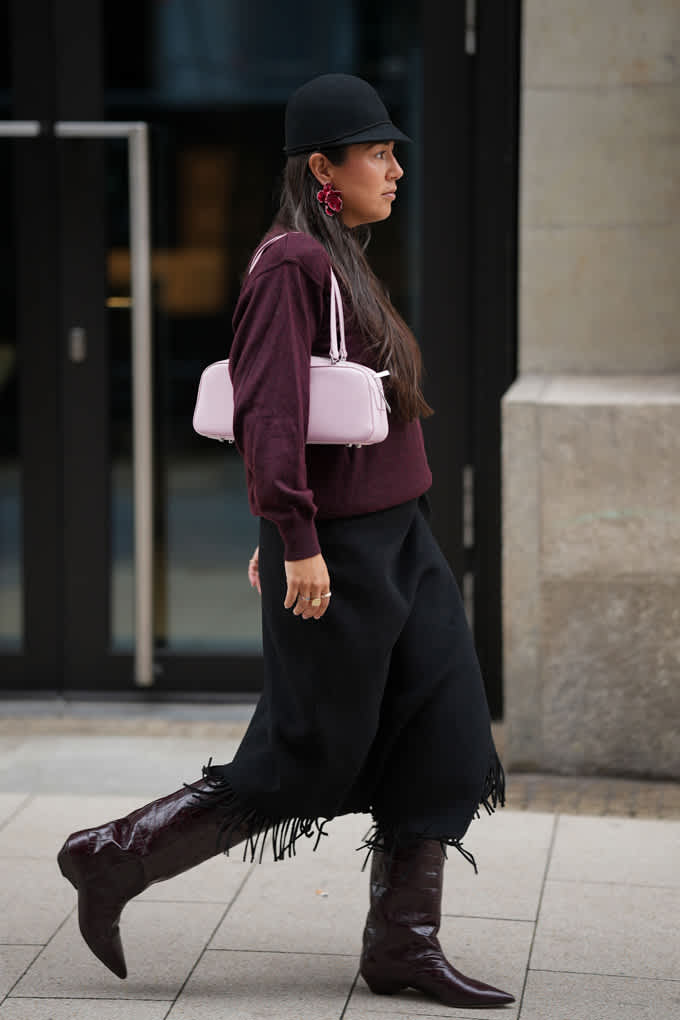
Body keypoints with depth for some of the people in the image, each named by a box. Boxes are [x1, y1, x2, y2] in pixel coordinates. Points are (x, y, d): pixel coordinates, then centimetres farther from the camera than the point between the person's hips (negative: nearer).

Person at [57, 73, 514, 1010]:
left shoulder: (341, 263, 15)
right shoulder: (291, 261, -15)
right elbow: (268, 408, -22)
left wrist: (275, 529, 23)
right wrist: (297, 538, -24)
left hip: (395, 540, 9)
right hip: (335, 550, -9)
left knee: (446, 746, 4)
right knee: (303, 765, -1)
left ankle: (404, 945, 12)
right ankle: (115, 861, 12)